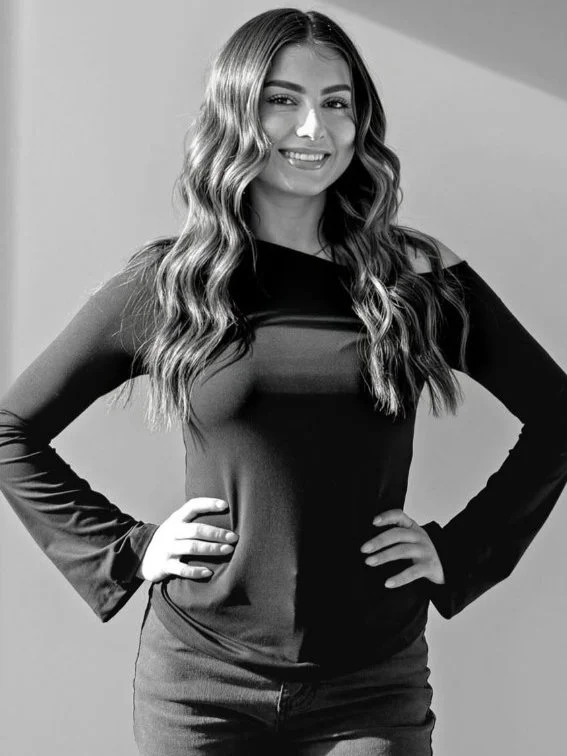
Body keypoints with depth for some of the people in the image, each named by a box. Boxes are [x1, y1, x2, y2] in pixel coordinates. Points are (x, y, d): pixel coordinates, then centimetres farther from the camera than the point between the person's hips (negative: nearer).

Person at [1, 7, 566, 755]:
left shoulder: (419, 277, 0)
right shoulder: (163, 284, -1)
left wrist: (460, 550, 1)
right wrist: (125, 550, -1)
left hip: (372, 691, 0)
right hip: (201, 680, 0)